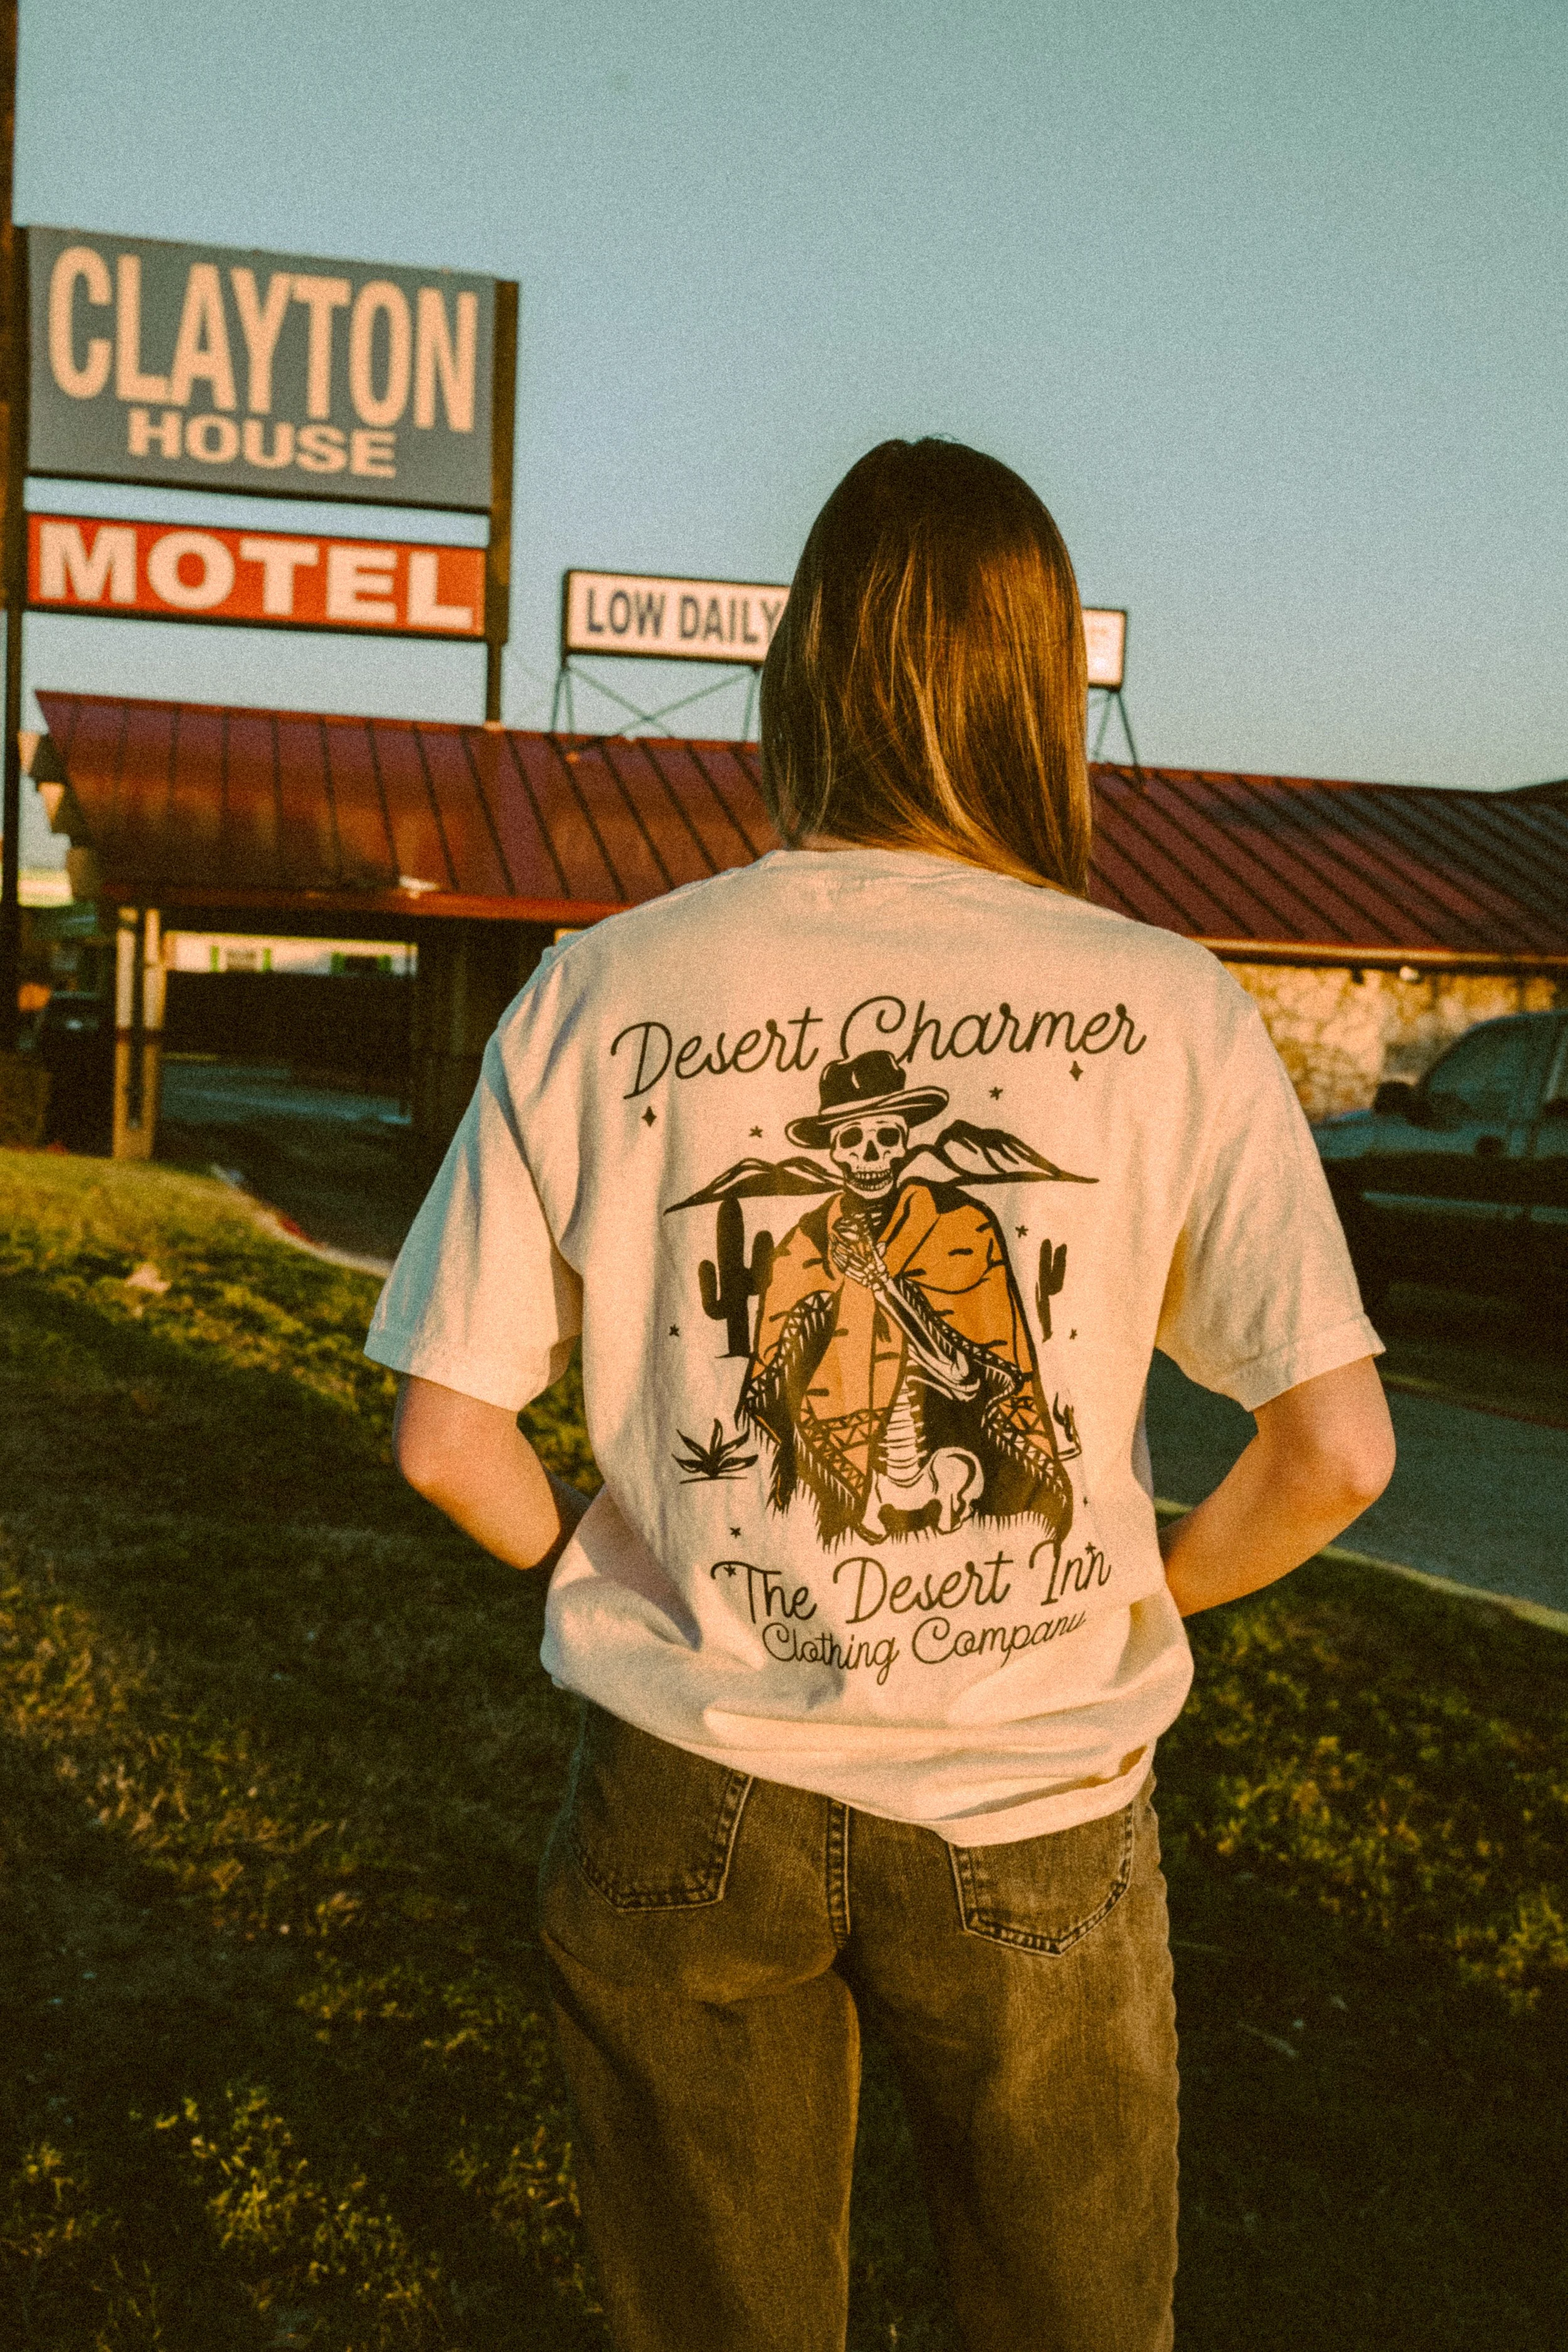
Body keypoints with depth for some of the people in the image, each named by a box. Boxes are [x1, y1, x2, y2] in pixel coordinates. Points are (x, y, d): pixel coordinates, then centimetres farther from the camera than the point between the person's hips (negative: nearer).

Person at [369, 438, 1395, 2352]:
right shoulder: (1169, 1012, -12)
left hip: (692, 1793, 1)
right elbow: (1336, 1452, -12)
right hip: (1036, 1811, 0)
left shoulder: (597, 998, -10)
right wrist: (1143, 1602, 7)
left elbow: (447, 1438, -7)